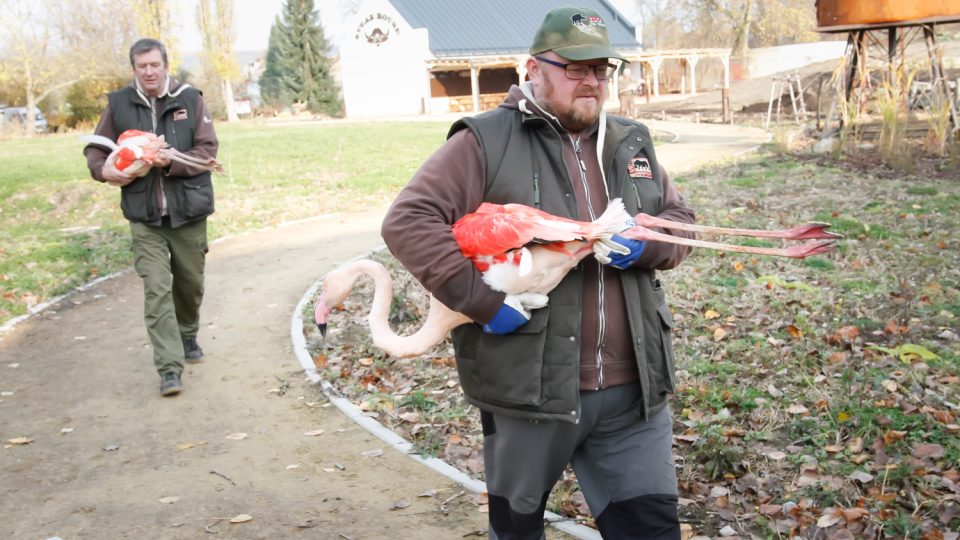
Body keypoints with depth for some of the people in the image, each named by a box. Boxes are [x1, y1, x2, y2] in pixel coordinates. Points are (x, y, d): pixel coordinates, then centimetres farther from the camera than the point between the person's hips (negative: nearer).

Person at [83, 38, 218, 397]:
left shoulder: (190, 100, 0)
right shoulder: (119, 104, 3)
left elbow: (208, 149, -5)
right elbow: (95, 148, 12)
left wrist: (174, 162, -21)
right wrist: (103, 169, -10)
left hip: (189, 212, 1)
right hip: (145, 218, -1)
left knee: (190, 284, 16)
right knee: (157, 290, -10)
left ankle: (187, 338, 43)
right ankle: (169, 368, -9)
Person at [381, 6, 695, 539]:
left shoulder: (632, 143, 11)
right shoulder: (485, 141, -7)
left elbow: (680, 220, 15)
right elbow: (408, 220, -13)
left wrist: (645, 245, -8)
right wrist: (479, 298, -21)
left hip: (632, 389, 4)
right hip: (527, 386, -3)